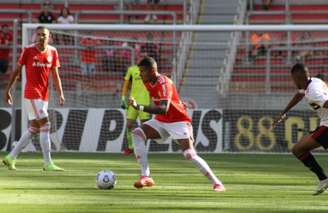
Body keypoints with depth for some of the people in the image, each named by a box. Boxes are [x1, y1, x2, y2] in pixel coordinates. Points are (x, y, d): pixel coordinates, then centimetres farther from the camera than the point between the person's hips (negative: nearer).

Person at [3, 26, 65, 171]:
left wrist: (61, 93, -2)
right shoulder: (28, 50, -7)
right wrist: (8, 90, 1)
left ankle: (11, 158, 20)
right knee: (45, 125, -13)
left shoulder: (52, 52, 6)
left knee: (34, 128, 10)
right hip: (31, 94, -6)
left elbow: (55, 75, 8)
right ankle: (48, 163, -10)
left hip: (44, 96, 6)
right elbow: (17, 71, 0)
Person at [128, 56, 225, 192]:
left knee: (190, 155, -18)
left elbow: (164, 109, -39)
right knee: (137, 133, -16)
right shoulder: (148, 84, 1)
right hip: (160, 121, 8)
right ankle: (145, 177, -22)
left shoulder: (164, 84, -25)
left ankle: (216, 183, -2)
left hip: (178, 122, -8)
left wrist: (139, 107, -46)